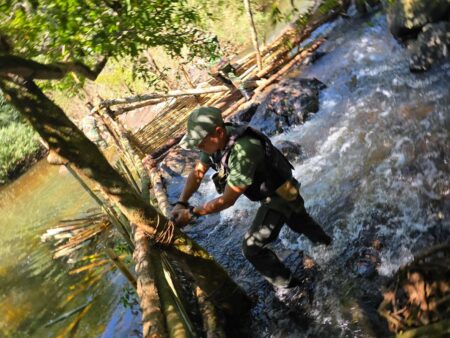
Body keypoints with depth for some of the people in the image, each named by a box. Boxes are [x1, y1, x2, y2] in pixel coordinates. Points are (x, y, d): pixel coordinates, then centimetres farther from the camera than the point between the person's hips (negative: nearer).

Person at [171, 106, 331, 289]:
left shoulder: (243, 151, -43)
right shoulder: (216, 140, -18)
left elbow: (228, 199, -37)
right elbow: (197, 173, -8)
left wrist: (192, 213, -33)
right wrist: (181, 203, -19)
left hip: (279, 194, -9)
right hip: (267, 190, 9)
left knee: (252, 247, -9)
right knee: (299, 222, 34)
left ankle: (288, 286, 11)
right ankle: (325, 242, 63)